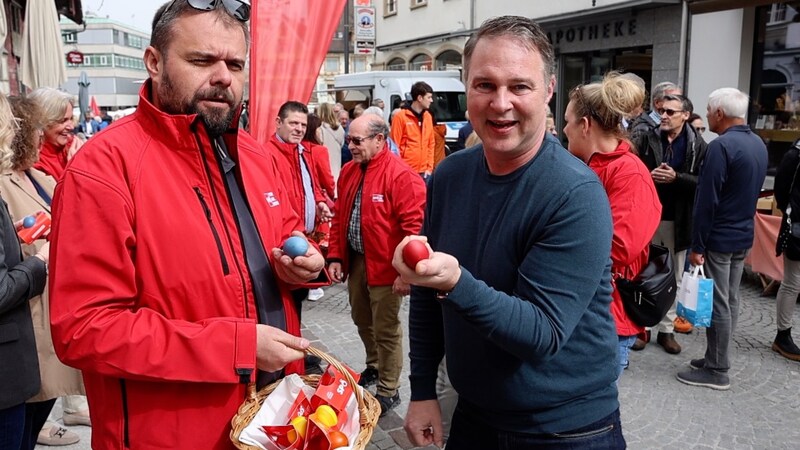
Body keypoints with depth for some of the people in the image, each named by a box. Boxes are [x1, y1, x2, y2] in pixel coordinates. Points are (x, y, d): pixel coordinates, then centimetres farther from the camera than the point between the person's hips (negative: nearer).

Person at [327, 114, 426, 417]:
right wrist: (335, 257, 8)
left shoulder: (401, 176, -18)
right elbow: (339, 217, 13)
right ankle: (374, 367, 45)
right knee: (362, 320, 22)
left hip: (384, 267, -7)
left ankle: (388, 390, 21)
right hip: (355, 261, 8)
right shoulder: (349, 172, 7)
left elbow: (414, 227, -20)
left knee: (386, 330, 4)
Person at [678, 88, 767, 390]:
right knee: (730, 300, 15)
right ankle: (716, 358, 26)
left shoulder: (721, 145, -19)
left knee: (717, 303, -1)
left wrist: (697, 245, -16)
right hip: (744, 236, 9)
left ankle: (717, 371, 7)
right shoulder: (759, 144, 9)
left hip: (719, 239, -9)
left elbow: (707, 201, -20)